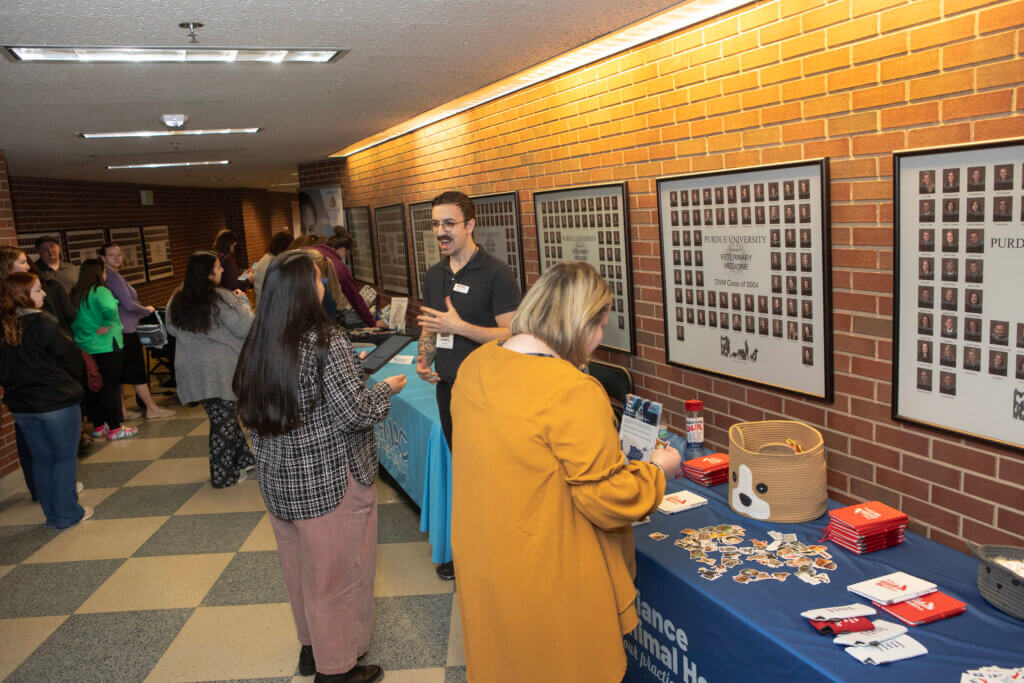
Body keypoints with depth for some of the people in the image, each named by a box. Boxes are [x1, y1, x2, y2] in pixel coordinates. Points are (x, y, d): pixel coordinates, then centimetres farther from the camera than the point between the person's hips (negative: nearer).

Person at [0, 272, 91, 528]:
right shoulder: (42, 323, -16)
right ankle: (67, 514, 10)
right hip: (57, 401, -6)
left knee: (41, 459, 16)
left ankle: (52, 512, 25)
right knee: (64, 458, 5)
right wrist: (72, 384, 7)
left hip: (21, 407, 6)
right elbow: (70, 356, -11)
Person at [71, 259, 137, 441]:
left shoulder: (75, 294, 8)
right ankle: (115, 429, 3)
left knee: (92, 387, 13)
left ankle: (98, 426, 22)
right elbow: (109, 308, -33)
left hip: (84, 348, 7)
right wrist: (108, 325, -18)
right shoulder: (100, 291, -14)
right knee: (110, 387, -1)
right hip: (107, 347, -7)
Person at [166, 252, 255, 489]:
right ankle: (223, 475, 12)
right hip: (221, 369, -6)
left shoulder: (177, 300, 3)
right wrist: (242, 301, -1)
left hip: (191, 369, 6)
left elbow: (171, 329, 16)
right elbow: (244, 328, -16)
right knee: (225, 420, 4)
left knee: (219, 416, 16)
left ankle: (242, 458, 28)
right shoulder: (221, 298, -17)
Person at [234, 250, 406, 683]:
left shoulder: (258, 344, 0)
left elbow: (250, 410, 10)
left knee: (300, 566, 23)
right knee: (337, 571, 9)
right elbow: (357, 413, -21)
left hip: (277, 478, 8)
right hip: (329, 480, -7)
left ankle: (311, 646, 42)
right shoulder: (325, 341, -22)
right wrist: (386, 389, -3)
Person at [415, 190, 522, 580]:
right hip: (448, 387, 7)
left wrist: (460, 327, -22)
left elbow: (512, 335, -17)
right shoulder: (434, 276, 10)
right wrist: (423, 360, 3)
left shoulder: (495, 274, -12)